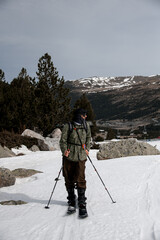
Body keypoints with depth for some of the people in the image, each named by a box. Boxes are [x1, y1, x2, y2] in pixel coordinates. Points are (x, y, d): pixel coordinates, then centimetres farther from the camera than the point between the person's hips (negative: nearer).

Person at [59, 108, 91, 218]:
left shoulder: (86, 125, 7)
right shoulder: (68, 126, -5)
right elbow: (63, 140, -3)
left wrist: (87, 149, 12)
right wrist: (64, 151, -19)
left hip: (81, 157, 1)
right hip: (69, 157, -1)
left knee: (80, 180, -8)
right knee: (69, 180, 7)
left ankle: (82, 204, -2)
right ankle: (72, 201, 23)